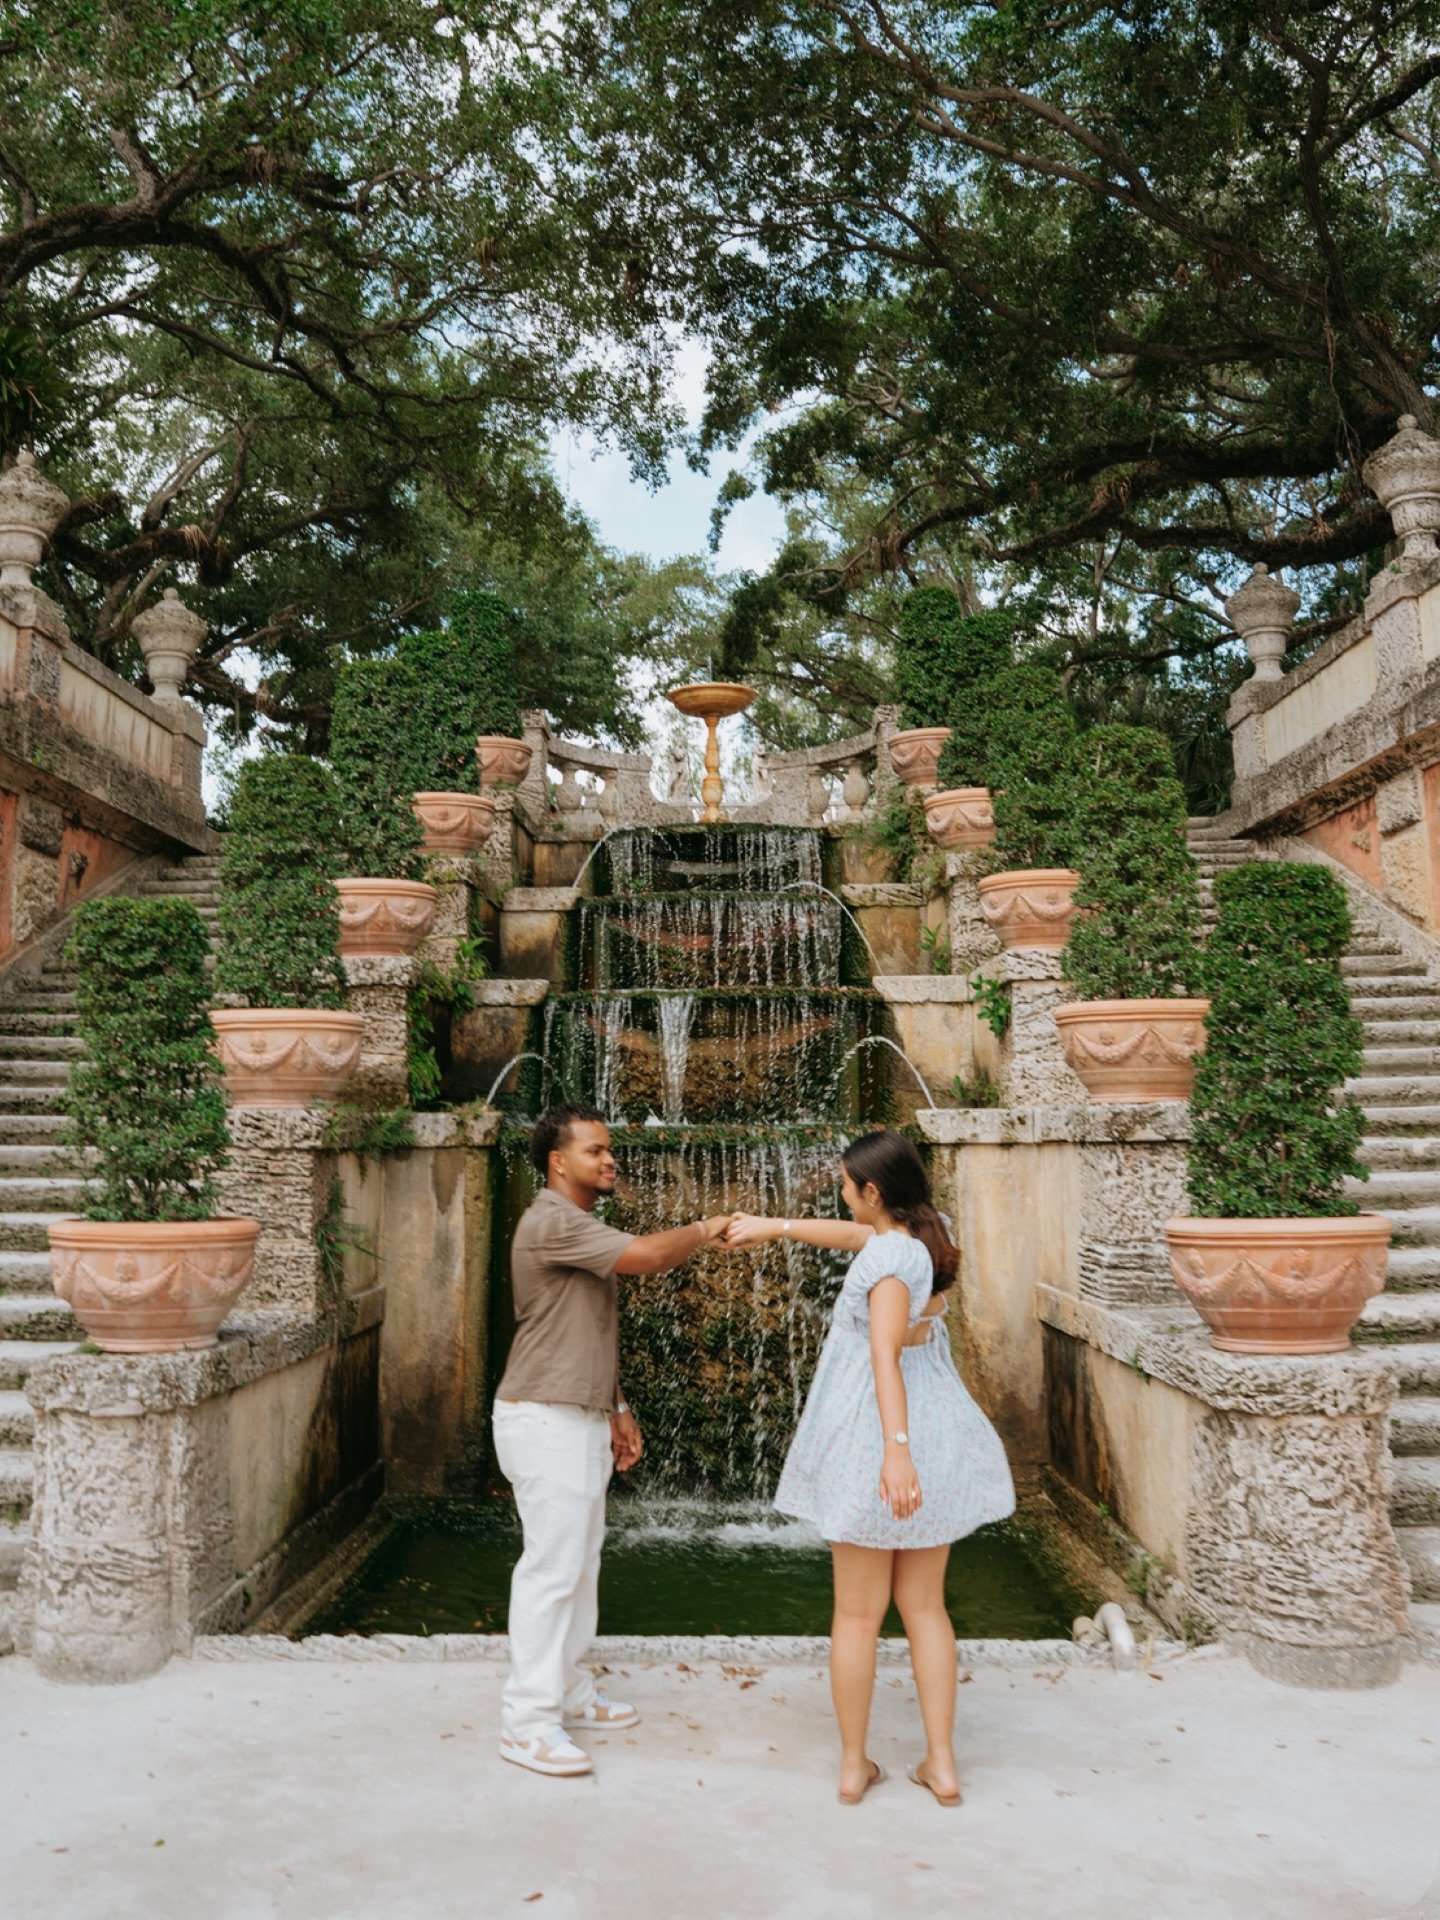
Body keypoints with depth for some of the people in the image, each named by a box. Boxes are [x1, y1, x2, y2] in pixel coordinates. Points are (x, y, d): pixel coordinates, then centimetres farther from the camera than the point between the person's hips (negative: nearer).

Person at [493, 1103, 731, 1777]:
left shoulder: (580, 1228, 16)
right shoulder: (550, 1222, -18)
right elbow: (647, 1254, -30)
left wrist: (616, 1408, 19)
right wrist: (703, 1232, -12)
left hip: (578, 1419, 10)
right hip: (544, 1419, -10)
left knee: (578, 1562, 16)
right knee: (551, 1565, -6)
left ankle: (568, 1692, 28)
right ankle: (527, 1721, 3)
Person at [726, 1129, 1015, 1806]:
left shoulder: (892, 1255, -20)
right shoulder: (920, 1238, 3)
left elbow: (885, 1355, -31)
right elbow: (851, 1235, 21)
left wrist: (896, 1447, -40)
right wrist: (773, 1227, 29)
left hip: (871, 1442, -7)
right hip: (936, 1440, 7)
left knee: (857, 1615, 9)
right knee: (925, 1606, 16)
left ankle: (853, 1764, 21)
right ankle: (941, 1763, 21)